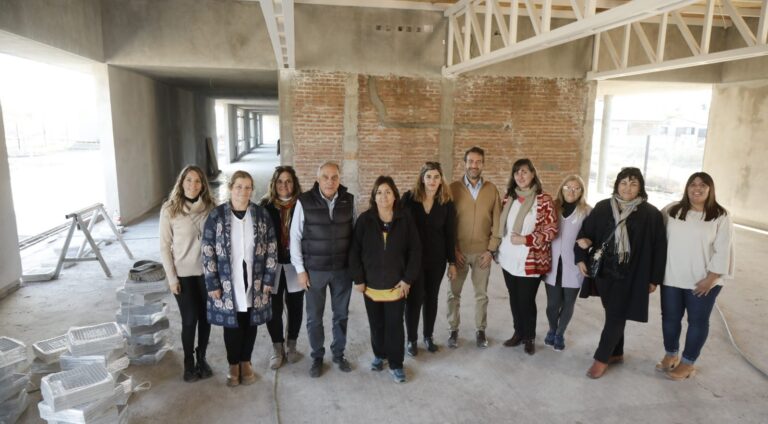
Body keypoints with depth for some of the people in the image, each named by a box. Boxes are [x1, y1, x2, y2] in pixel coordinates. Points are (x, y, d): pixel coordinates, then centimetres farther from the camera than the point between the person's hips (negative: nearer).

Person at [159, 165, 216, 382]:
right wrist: (171, 277, -7)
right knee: (189, 319, 4)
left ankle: (202, 358, 32)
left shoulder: (210, 207, -3)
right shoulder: (169, 209, -8)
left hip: (207, 271, 2)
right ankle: (189, 363, 25)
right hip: (184, 273, -2)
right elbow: (164, 246, -4)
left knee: (205, 317, 11)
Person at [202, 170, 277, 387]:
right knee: (232, 324, 10)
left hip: (254, 282, 2)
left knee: (250, 323, 13)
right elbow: (208, 252, -6)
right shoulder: (216, 215, -7)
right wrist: (212, 284, -8)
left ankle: (246, 362, 34)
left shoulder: (262, 214, -2)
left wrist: (269, 279, -2)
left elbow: (271, 249, 1)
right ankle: (233, 364, 30)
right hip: (228, 284, -1)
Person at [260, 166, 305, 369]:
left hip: (295, 265, 0)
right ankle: (277, 348, 24)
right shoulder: (266, 206, -2)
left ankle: (291, 345, 31)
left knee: (295, 306, 12)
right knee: (274, 308, 6)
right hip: (272, 265, 0)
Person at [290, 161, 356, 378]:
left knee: (341, 314, 15)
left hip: (343, 269, 2)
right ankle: (317, 357, 30)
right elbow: (295, 237, -5)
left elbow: (355, 233, 5)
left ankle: (339, 354, 34)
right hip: (314, 270, -2)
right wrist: (300, 269, -6)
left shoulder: (349, 200, -3)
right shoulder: (304, 202, -10)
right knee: (314, 317, 10)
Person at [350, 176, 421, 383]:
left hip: (396, 284, -1)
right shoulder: (365, 219, -5)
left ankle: (396, 364, 19)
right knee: (376, 324, 15)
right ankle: (379, 355, 36)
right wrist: (358, 278, -5)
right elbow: (354, 251, -2)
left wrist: (408, 278, -7)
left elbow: (415, 251, -3)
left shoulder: (405, 219, -6)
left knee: (395, 325, 4)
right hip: (371, 284, 1)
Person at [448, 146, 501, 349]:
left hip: (482, 252, 1)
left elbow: (497, 222, 2)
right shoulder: (453, 188, -4)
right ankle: (453, 330, 25)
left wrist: (491, 249, -4)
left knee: (481, 294, 12)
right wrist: (453, 249, -9)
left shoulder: (492, 189, 1)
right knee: (454, 293, 9)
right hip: (458, 251, -1)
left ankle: (480, 330, 28)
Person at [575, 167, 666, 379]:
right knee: (613, 314, 15)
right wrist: (581, 257, -5)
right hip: (604, 271, 3)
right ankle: (616, 353, 32)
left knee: (615, 317, 0)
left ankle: (601, 358, 14)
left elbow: (658, 248, -4)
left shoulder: (651, 214, -7)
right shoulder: (602, 207, 0)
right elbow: (586, 232, 6)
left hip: (630, 275, -3)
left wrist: (655, 278, -3)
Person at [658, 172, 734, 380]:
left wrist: (710, 279, -13)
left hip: (703, 281, -2)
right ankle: (671, 354, 33)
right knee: (670, 317, 13)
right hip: (672, 278, 3)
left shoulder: (720, 216, -7)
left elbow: (722, 251, -9)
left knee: (698, 321, 9)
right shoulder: (672, 210, 2)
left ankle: (688, 363, 24)